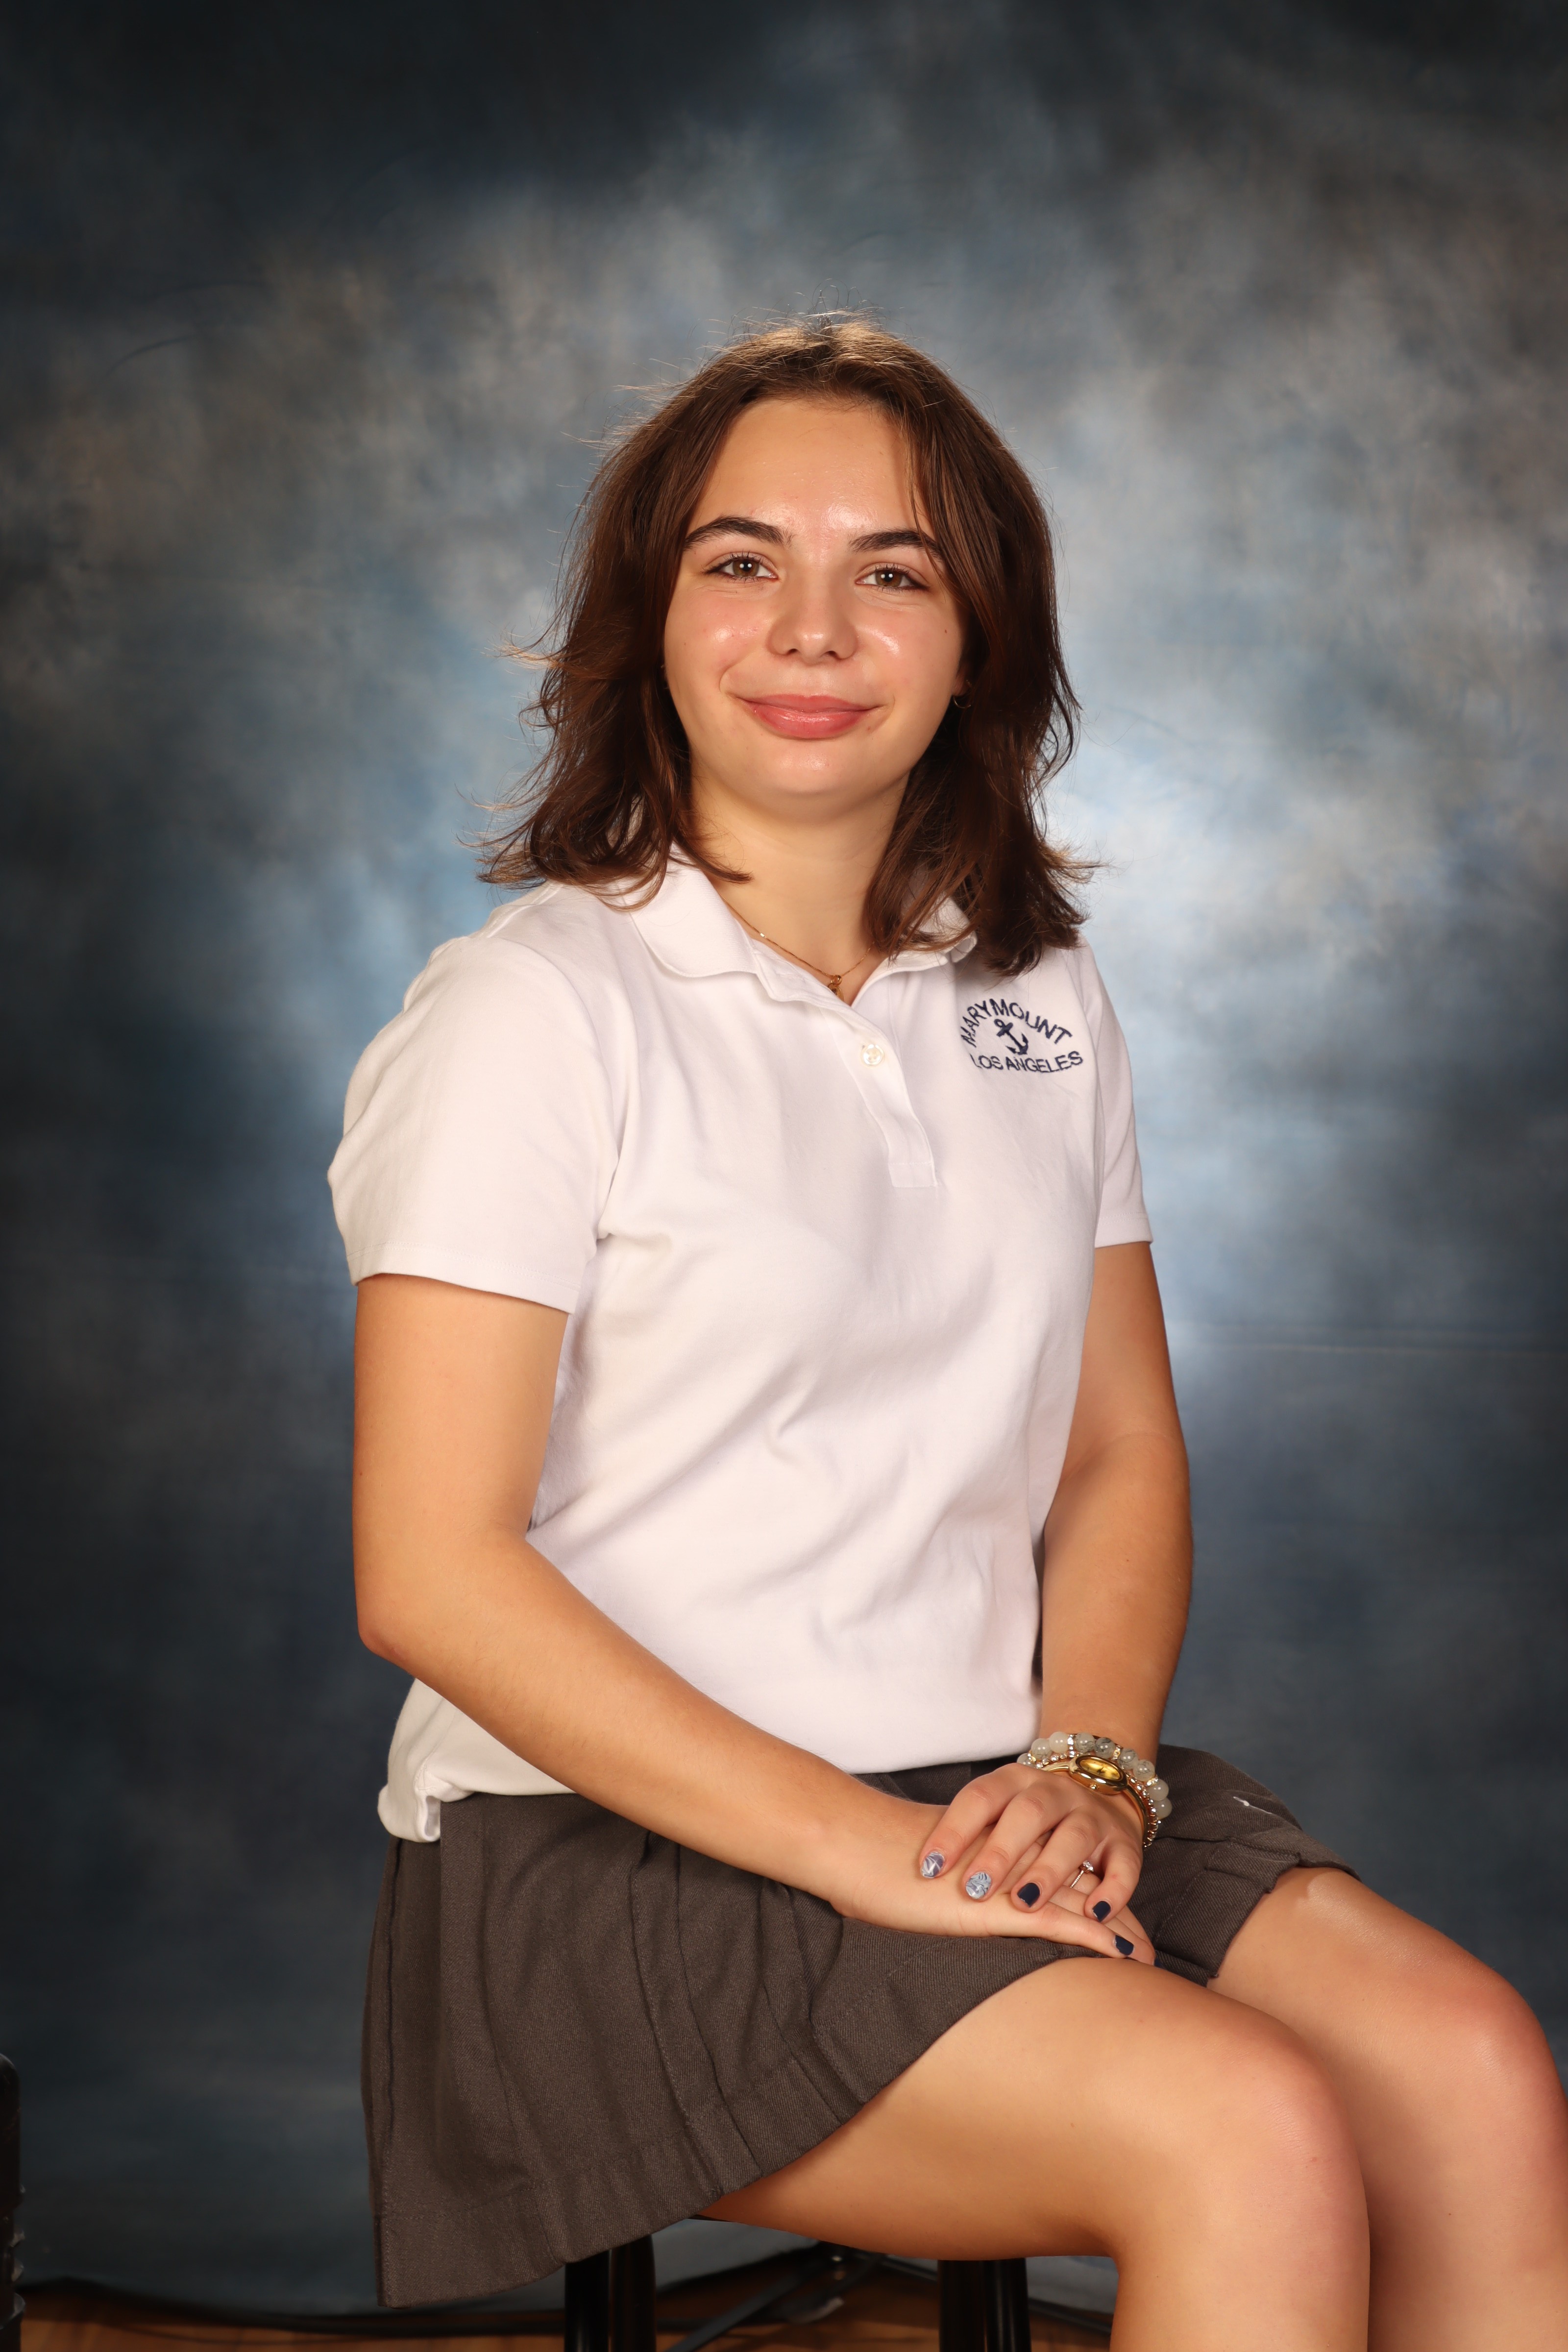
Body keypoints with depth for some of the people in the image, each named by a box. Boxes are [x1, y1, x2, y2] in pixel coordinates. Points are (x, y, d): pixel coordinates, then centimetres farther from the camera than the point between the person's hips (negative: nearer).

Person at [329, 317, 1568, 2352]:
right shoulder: (536, 1014, -7)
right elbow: (431, 1577, -13)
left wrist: (1092, 1757, -6)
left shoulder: (1039, 1003, 12)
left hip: (998, 1796, 6)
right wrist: (861, 1849, -18)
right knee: (1250, 2136, -27)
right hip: (615, 1844, -5)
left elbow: (1122, 1456, 14)